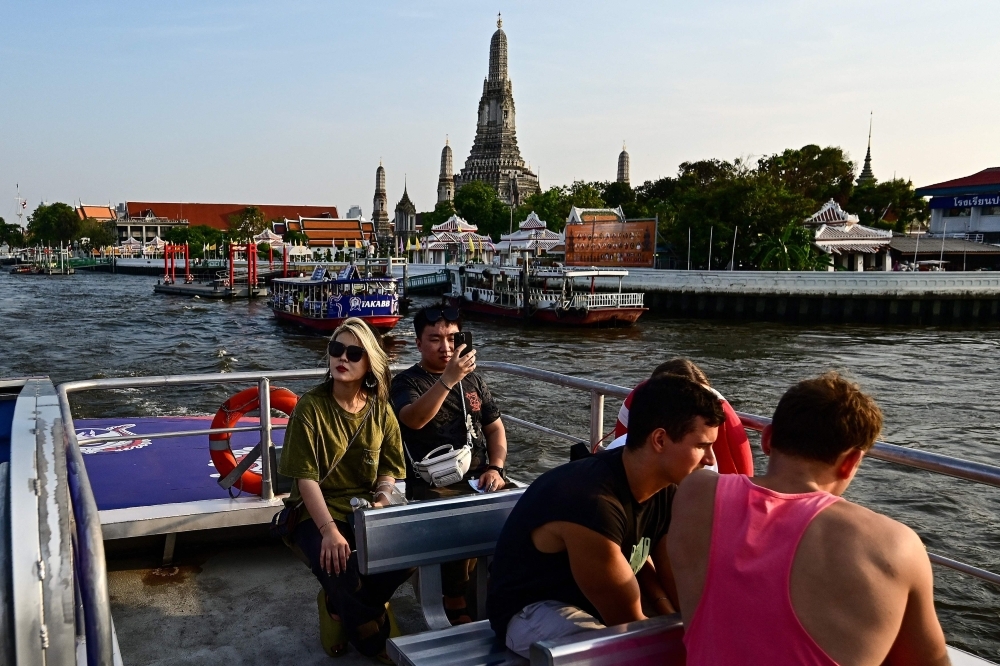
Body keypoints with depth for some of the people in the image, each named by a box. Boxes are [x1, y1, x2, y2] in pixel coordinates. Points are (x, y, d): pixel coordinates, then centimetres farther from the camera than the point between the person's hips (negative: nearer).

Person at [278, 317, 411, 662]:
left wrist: (381, 505, -16)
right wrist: (329, 530, -25)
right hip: (320, 512, -3)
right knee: (340, 568, -31)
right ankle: (376, 642, 3)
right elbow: (306, 478, -14)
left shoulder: (381, 410, 2)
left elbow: (390, 469, 5)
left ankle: (340, 608, 6)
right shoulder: (311, 406, -11)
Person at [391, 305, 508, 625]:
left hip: (478, 478, 5)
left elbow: (495, 428, 17)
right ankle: (456, 603, -10)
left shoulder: (472, 379, 17)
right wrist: (448, 379, -31)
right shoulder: (406, 382, 1)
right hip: (434, 484, -5)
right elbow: (414, 419, -21)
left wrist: (495, 468, 0)